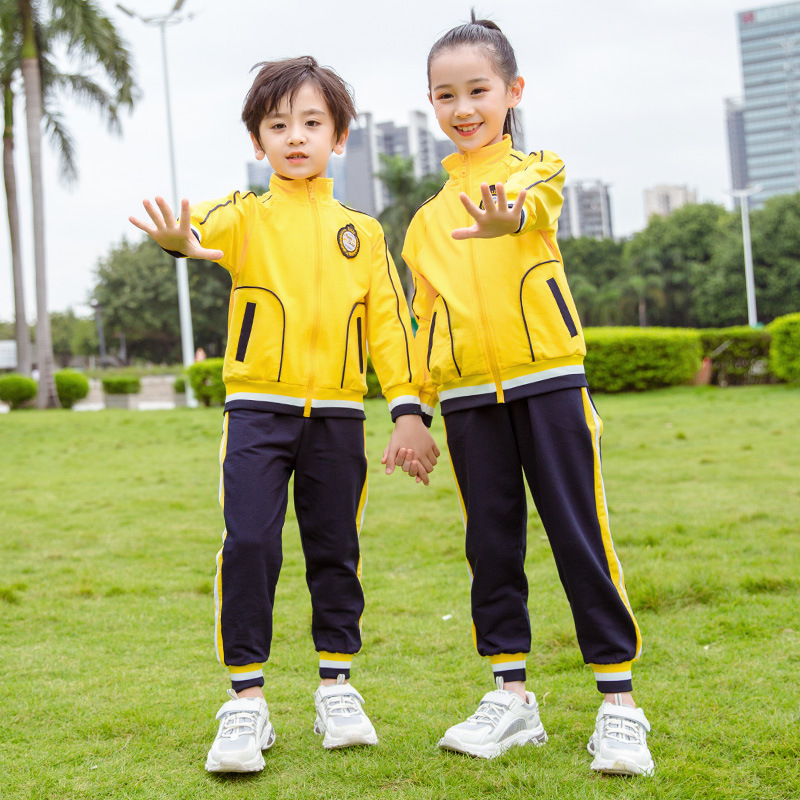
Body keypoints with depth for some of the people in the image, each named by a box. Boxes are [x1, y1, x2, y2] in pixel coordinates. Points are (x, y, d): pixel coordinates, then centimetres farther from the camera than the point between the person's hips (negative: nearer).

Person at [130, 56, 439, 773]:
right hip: (257, 410, -2)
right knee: (248, 546, -8)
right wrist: (181, 237, -47)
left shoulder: (362, 232, 10)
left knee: (336, 549, 8)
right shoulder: (247, 216, 3)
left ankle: (337, 687, 23)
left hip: (338, 416, 2)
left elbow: (389, 321, 8)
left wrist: (407, 410, -2)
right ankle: (246, 701, 3)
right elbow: (211, 226, -22)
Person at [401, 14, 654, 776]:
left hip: (547, 378, -4)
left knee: (580, 536, -3)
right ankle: (510, 694, 19)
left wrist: (508, 211, -48)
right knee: (491, 544, 8)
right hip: (468, 398, 4)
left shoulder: (535, 167, 2)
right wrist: (417, 406, 14)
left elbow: (534, 198, -24)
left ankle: (618, 699, 6)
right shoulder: (427, 217, 14)